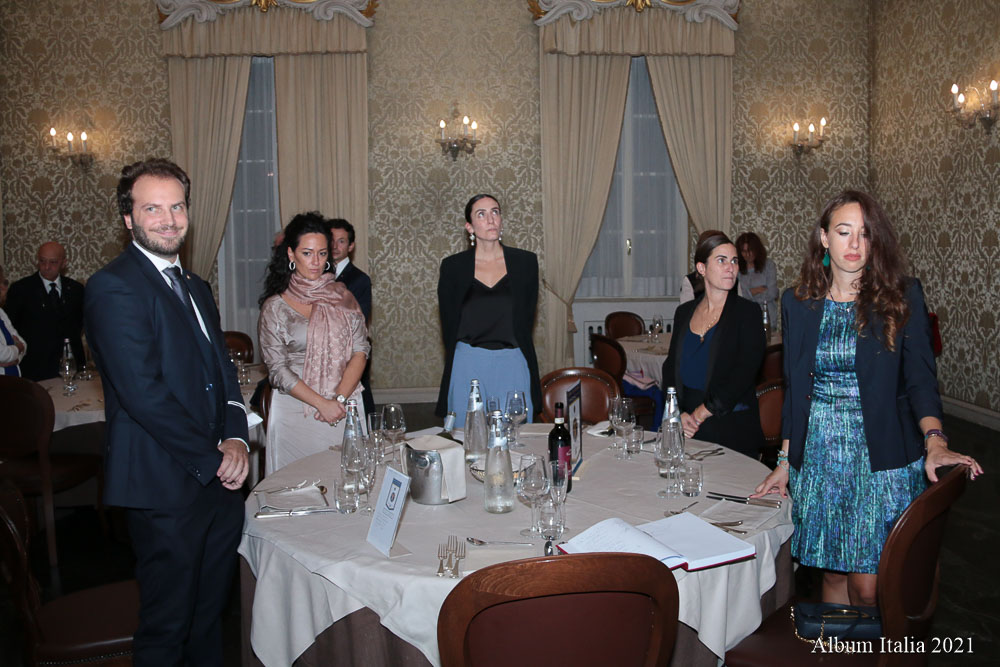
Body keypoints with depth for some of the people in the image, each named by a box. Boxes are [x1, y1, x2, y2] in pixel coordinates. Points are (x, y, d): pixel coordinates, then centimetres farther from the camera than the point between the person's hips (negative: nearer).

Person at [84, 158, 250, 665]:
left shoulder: (195, 287, 15)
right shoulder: (112, 288, -12)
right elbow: (143, 393, -20)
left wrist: (235, 438, -2)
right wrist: (213, 458, -13)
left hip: (218, 481, 8)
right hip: (165, 487, -8)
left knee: (209, 614, 19)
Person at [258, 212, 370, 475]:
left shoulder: (342, 295, 6)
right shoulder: (275, 307, -2)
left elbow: (360, 351, 2)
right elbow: (278, 369, -6)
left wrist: (339, 398, -11)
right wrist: (322, 403, -14)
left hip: (345, 407, 3)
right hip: (295, 410, -2)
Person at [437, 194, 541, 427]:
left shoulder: (525, 261, 4)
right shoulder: (453, 266, 2)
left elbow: (527, 317, 7)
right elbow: (448, 323, 6)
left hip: (512, 364, 1)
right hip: (468, 364, -1)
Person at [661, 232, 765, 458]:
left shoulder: (747, 312, -3)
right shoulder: (684, 312, 10)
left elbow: (744, 373, -12)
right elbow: (671, 366, 8)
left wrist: (702, 413, -15)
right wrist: (678, 413, -8)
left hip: (732, 429, -3)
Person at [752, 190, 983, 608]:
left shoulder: (901, 297, -1)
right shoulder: (798, 304, 7)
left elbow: (920, 375, -8)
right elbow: (794, 389, 10)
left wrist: (934, 441, -25)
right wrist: (784, 462, 8)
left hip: (880, 457, -2)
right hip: (817, 455, 2)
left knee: (867, 586, -1)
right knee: (833, 573, 9)